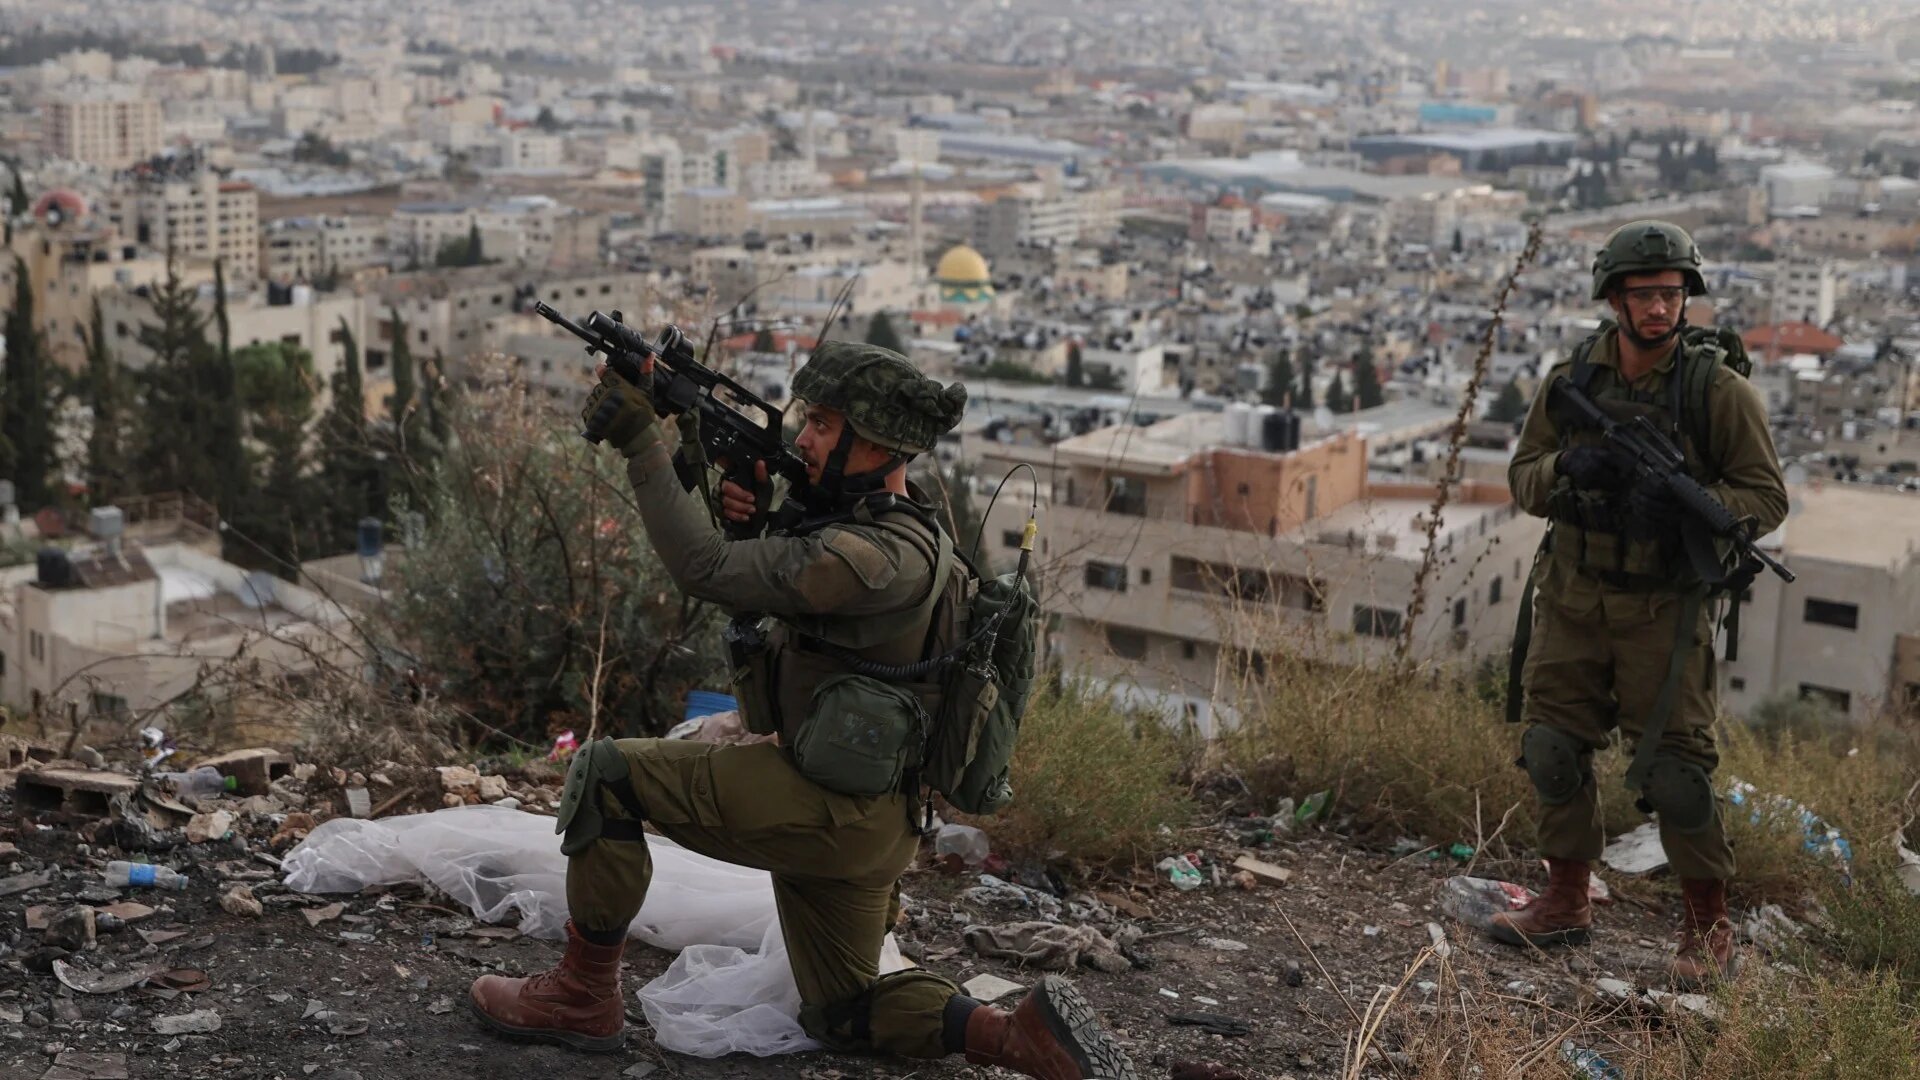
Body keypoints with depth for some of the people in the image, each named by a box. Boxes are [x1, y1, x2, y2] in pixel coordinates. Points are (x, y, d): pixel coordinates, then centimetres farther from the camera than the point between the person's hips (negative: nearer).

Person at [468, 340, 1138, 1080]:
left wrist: (640, 443, -23)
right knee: (841, 1013, 21)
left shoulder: (881, 556, -25)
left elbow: (708, 572, -27)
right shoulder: (886, 525, 7)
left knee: (605, 774, -8)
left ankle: (584, 997, 1)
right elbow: (751, 576, 15)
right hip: (851, 815, 10)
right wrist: (744, 514, -6)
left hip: (836, 816, -10)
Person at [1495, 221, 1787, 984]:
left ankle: (1709, 928, 12)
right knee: (1554, 749, 8)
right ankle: (1566, 906, 25)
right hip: (1572, 600, 4)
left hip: (1665, 610, -4)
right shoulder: (1571, 381, 3)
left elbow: (1767, 498, -5)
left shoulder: (1719, 390, -8)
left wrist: (1690, 505, -23)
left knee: (1674, 766, -3)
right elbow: (1522, 479, 7)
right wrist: (1566, 469, -16)